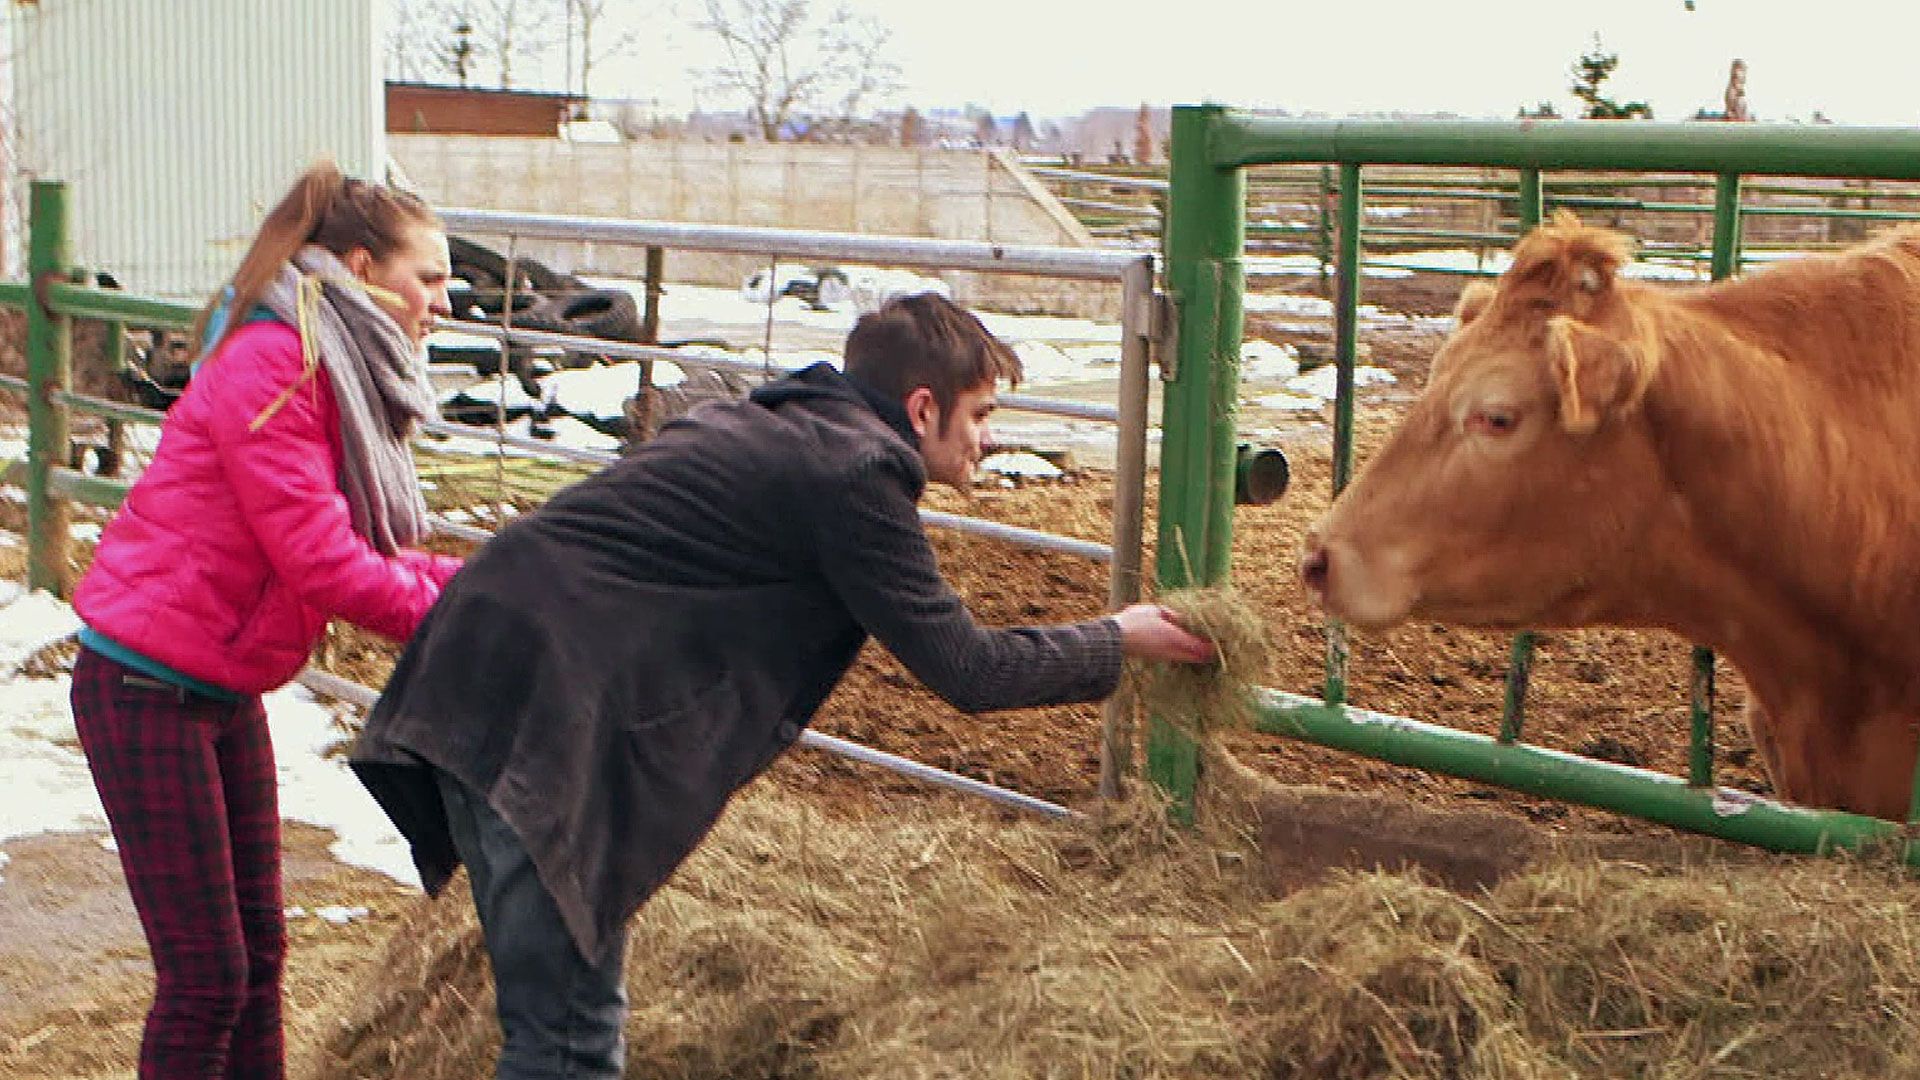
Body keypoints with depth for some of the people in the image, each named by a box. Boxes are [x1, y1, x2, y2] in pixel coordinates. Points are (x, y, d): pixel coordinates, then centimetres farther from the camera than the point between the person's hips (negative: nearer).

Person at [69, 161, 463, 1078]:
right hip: (148, 688, -10)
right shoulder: (270, 366, -21)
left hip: (226, 691, 10)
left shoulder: (338, 378, 10)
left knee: (258, 952, 17)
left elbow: (362, 554, 7)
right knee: (205, 975, -3)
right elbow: (320, 564, -25)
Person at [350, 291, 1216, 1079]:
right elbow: (966, 671, -4)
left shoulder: (768, 426, 20)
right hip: (544, 711, -10)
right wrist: (1117, 640, 10)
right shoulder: (856, 471, -7)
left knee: (561, 1010, 18)